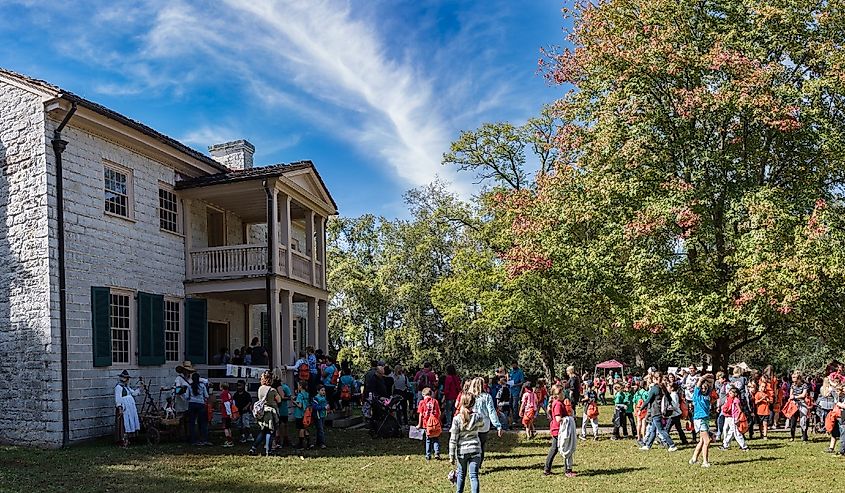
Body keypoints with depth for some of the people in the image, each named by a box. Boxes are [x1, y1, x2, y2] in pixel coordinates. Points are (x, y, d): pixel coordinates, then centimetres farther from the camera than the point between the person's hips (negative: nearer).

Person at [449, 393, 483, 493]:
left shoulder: (457, 419, -11)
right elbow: (481, 425, 21)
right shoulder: (477, 417, -5)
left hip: (462, 451, 0)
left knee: (461, 474, 19)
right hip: (475, 450, 0)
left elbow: (453, 440, -9)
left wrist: (451, 456, -3)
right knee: (473, 475, 1)